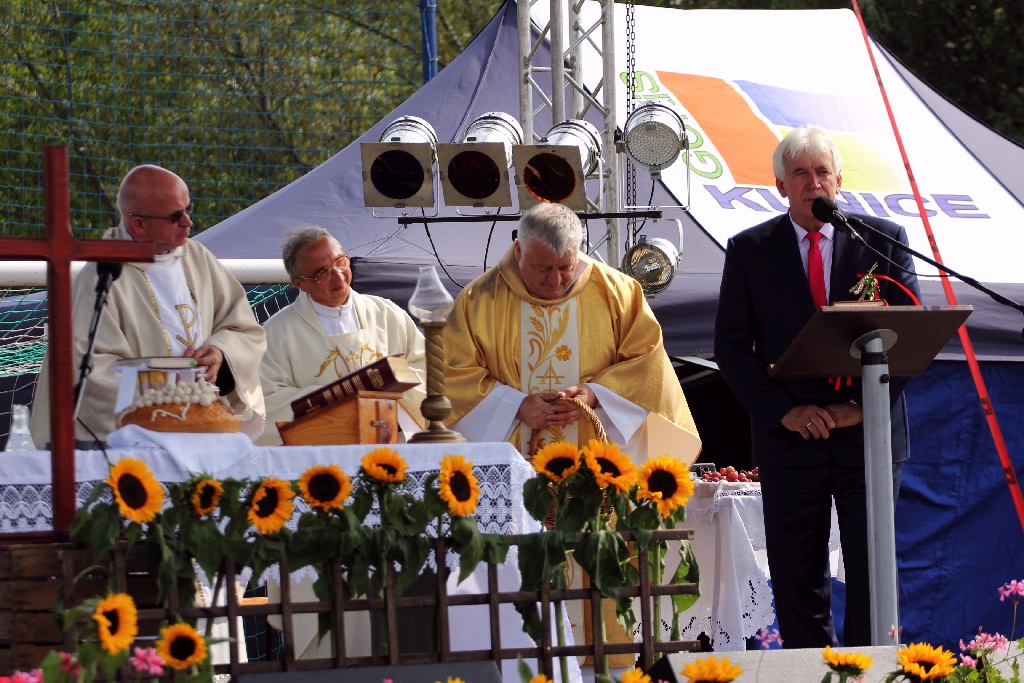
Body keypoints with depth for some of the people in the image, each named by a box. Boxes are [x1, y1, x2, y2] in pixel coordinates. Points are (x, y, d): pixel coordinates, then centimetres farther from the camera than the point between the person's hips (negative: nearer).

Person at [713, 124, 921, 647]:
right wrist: (783, 410, -10)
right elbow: (731, 345, 2)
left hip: (870, 432, 0)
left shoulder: (883, 240, 5)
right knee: (796, 576, 2)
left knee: (872, 572, 0)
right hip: (790, 440, 0)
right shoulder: (749, 250, 6)